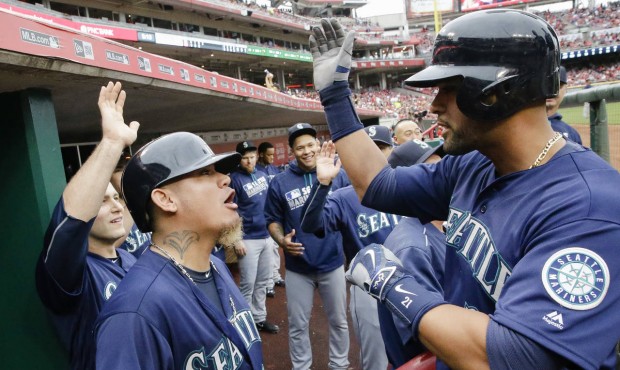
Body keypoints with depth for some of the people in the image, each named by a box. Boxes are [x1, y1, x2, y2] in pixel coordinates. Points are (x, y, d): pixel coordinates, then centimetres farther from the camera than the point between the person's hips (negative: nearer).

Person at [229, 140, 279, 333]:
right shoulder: (234, 179, -11)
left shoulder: (262, 175, 8)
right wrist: (236, 240, -16)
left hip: (267, 236, 6)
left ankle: (259, 318, 28)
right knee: (248, 283, 1)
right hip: (248, 239, -6)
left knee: (263, 281, 14)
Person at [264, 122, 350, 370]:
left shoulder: (337, 175, -5)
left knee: (338, 321, 19)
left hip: (332, 263, 1)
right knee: (298, 325, 15)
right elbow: (273, 219, 3)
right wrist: (281, 240, -16)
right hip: (297, 267, 0)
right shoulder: (279, 183, -6)